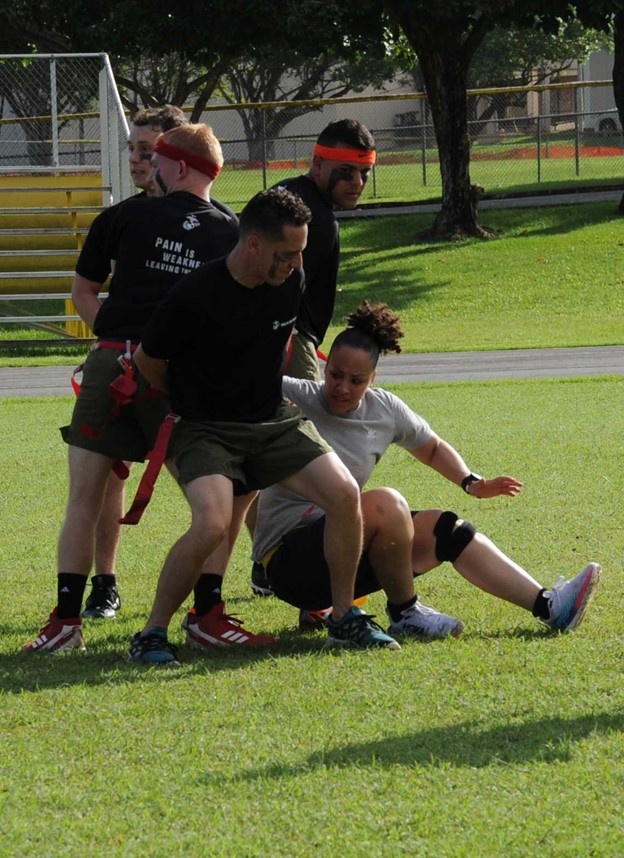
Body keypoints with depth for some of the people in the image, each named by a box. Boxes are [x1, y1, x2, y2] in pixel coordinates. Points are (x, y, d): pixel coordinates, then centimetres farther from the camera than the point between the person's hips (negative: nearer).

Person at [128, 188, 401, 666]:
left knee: (344, 493, -15)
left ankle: (345, 619, 4)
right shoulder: (194, 298, -21)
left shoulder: (293, 282, -4)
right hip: (207, 429, -5)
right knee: (212, 524, -29)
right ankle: (153, 634, -10)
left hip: (275, 420, 5)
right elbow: (149, 362, -3)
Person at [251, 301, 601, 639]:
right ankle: (405, 613, -12)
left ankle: (547, 605, -1)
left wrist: (471, 483, 6)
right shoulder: (293, 399, -13)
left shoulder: (385, 409, 4)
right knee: (386, 504, -30)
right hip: (288, 558, -7)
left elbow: (432, 448, 22)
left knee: (446, 529, -3)